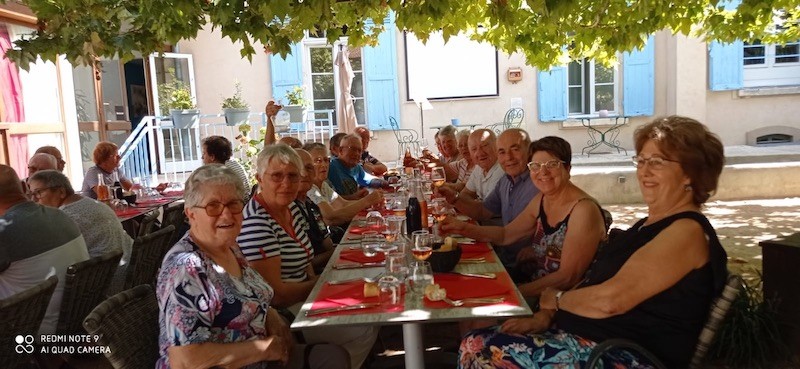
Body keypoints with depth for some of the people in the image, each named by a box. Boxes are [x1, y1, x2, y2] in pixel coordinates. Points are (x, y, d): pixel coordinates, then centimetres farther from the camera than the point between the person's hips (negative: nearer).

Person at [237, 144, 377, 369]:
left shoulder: (292, 208, 5)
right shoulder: (256, 222, -24)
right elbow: (273, 294, -25)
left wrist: (317, 281, -7)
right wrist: (319, 284, -10)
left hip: (303, 298, 10)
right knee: (365, 329, -12)